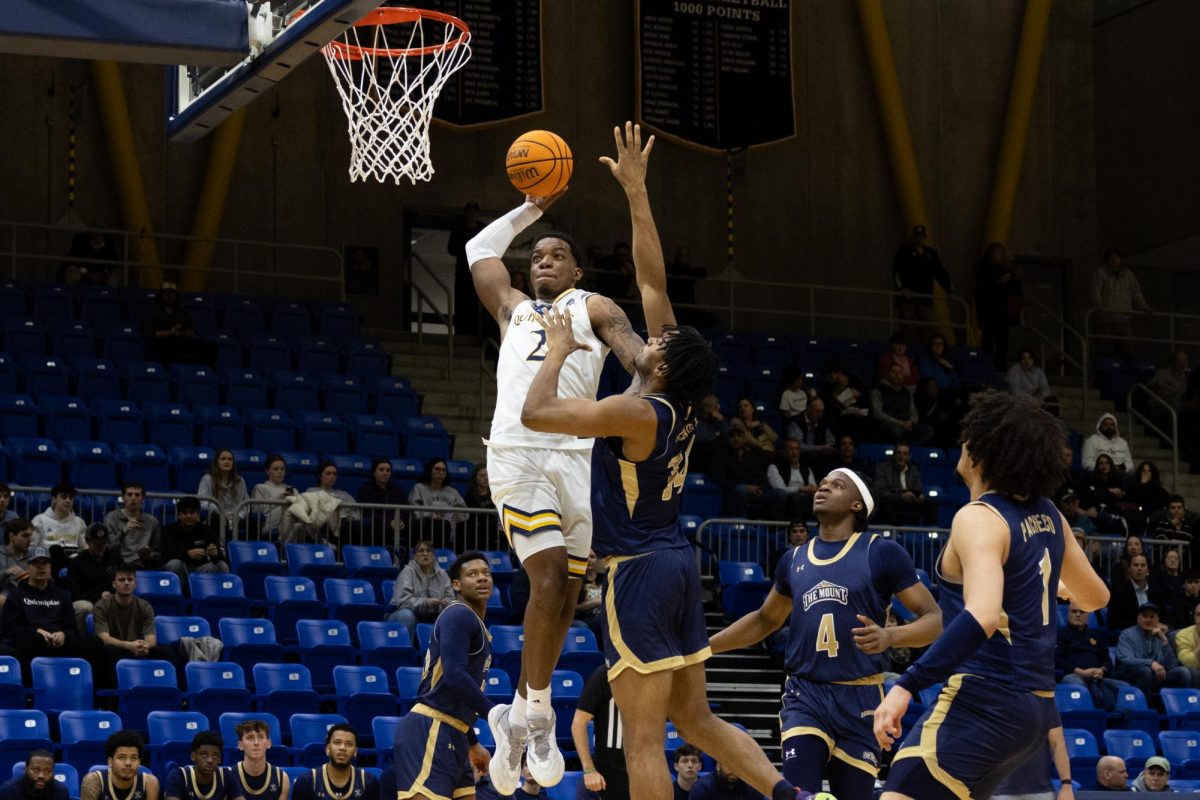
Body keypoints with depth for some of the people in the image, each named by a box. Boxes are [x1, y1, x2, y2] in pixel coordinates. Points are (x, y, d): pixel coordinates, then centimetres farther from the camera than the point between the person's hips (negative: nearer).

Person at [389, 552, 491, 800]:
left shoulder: (477, 625, 22)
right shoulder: (459, 615, -8)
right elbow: (454, 677, -21)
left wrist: (472, 744, 29)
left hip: (451, 736, 11)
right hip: (430, 733, -11)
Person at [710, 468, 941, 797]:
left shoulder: (882, 553, -3)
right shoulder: (794, 559, 12)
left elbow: (935, 619, -7)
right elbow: (766, 620, 28)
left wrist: (889, 637, -26)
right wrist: (705, 646, 21)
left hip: (860, 700, -3)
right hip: (804, 695, 3)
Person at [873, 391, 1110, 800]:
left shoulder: (979, 519, -14)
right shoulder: (1047, 516, 11)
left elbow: (981, 617, -29)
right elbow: (1095, 597, 25)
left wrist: (906, 685, -32)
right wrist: (1059, 585, 49)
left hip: (983, 704, -9)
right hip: (1038, 705, 9)